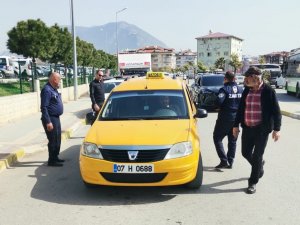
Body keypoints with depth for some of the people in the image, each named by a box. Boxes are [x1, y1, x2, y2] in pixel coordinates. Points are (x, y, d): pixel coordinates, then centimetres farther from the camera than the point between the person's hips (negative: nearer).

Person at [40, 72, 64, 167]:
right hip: (51, 119, -10)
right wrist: (48, 122, -24)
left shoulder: (53, 89, 13)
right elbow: (44, 107, -22)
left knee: (57, 139, 16)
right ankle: (51, 161, 6)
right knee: (53, 140, -4)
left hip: (56, 118, 10)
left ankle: (55, 157, 28)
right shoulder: (47, 90, -17)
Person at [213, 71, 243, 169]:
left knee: (217, 138, 5)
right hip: (236, 118, 6)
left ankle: (224, 160, -6)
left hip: (225, 118, -6)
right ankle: (230, 162, 18)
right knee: (232, 141, 14)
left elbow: (219, 101, -26)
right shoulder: (241, 89, 6)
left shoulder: (224, 89, -13)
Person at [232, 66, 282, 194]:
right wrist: (236, 125, 12)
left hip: (261, 129, -5)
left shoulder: (268, 91, -10)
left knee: (257, 156, 2)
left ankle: (253, 183, 16)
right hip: (247, 128, 5)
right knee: (246, 153, 12)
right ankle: (259, 166, 43)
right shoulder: (247, 90, 5)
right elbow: (241, 109, 12)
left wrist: (276, 129, -10)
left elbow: (276, 111, -7)